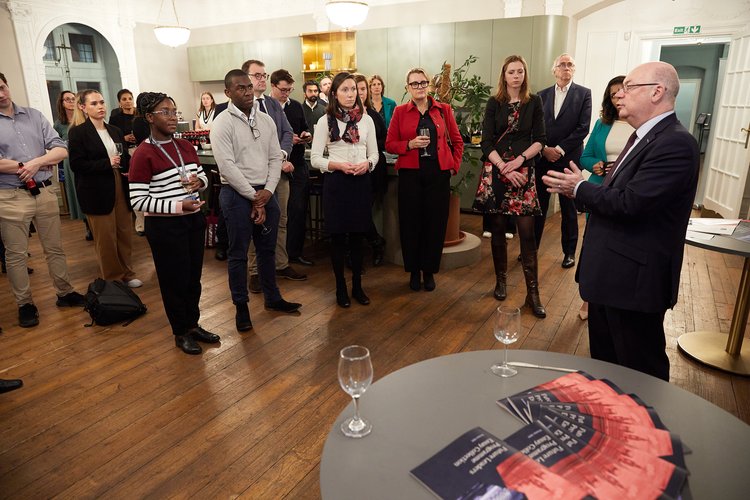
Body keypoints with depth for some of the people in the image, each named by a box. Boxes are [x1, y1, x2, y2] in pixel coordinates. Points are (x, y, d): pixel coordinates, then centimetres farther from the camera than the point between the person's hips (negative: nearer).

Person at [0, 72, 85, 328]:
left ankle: (65, 293, 26)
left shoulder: (34, 115, 8)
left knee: (54, 248, 13)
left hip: (44, 192, 3)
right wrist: (31, 166, -10)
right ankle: (25, 304, 18)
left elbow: (61, 149, 0)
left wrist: (36, 163, -14)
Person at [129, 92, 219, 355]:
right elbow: (138, 200, -16)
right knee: (174, 279, 7)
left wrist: (199, 180, -6)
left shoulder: (186, 146, 6)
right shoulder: (143, 155, -14)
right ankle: (181, 333, 25)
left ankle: (193, 325, 33)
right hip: (164, 226, -6)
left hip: (193, 220, 6)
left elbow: (203, 175, 19)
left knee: (194, 276, 15)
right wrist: (179, 206, -24)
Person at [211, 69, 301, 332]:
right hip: (237, 194, -5)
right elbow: (227, 166, -15)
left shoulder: (266, 120, 8)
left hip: (265, 192, 5)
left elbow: (275, 158, 6)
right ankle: (241, 307, 19)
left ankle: (272, 297, 31)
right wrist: (253, 196, -14)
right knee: (238, 253, 5)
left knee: (267, 248, 15)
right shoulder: (222, 123, -9)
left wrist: (267, 191, -7)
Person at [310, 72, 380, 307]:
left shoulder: (366, 119, 7)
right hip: (336, 182, -2)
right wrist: (339, 165, -16)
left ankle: (357, 286, 24)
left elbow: (374, 154, 10)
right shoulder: (325, 121, -1)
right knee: (338, 236, 5)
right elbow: (315, 158, -3)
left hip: (361, 181, 3)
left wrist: (366, 164, -11)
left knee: (358, 235, 10)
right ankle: (341, 288, 20)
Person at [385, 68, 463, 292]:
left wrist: (454, 166, 4)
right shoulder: (400, 111, 6)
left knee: (435, 223, 3)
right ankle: (414, 271, 18)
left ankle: (429, 271, 18)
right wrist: (410, 144, -12)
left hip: (438, 174, 1)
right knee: (411, 223, 1)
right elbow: (389, 144, 3)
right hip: (410, 174, -1)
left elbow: (457, 141, 13)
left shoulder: (443, 110, 8)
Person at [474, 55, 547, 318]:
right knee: (498, 229, 5)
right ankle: (500, 280, 22)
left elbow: (540, 139, 5)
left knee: (527, 232, -5)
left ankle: (533, 293, 0)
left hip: (524, 170, -1)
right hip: (495, 170, 1)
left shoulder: (534, 102, 7)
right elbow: (486, 142, -1)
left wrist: (520, 159, -12)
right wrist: (504, 167, -12)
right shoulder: (494, 103, 6)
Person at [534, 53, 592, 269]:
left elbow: (583, 127, -7)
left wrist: (560, 149, -12)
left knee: (569, 209, 6)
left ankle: (569, 251, 17)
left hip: (568, 159, -2)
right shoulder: (542, 95, 10)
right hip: (543, 158, 2)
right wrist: (544, 149, -9)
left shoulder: (583, 93, 2)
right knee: (538, 205, 6)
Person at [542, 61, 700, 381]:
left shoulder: (675, 144, -20)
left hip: (634, 280, -10)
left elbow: (629, 202, -27)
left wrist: (580, 188, -12)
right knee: (603, 360, 24)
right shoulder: (643, 137, 12)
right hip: (610, 274, 10)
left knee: (639, 371, 8)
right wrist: (580, 190, -2)